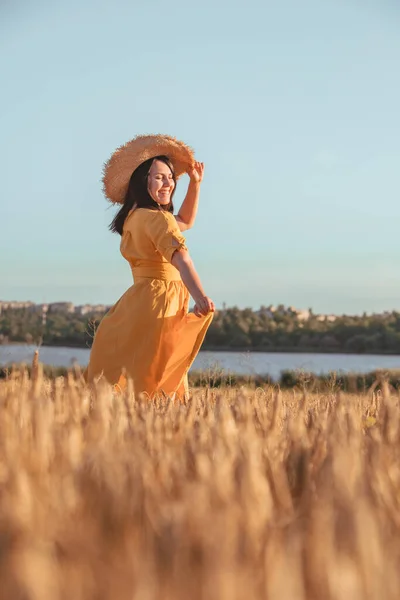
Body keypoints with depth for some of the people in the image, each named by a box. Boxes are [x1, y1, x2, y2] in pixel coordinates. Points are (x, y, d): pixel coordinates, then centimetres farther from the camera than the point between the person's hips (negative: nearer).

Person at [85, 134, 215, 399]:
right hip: (159, 302, -8)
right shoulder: (156, 218, -12)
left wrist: (195, 184, 24)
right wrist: (201, 297, -42)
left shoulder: (134, 217, 17)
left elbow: (184, 222, 32)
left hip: (136, 302, 8)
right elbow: (180, 258, -29)